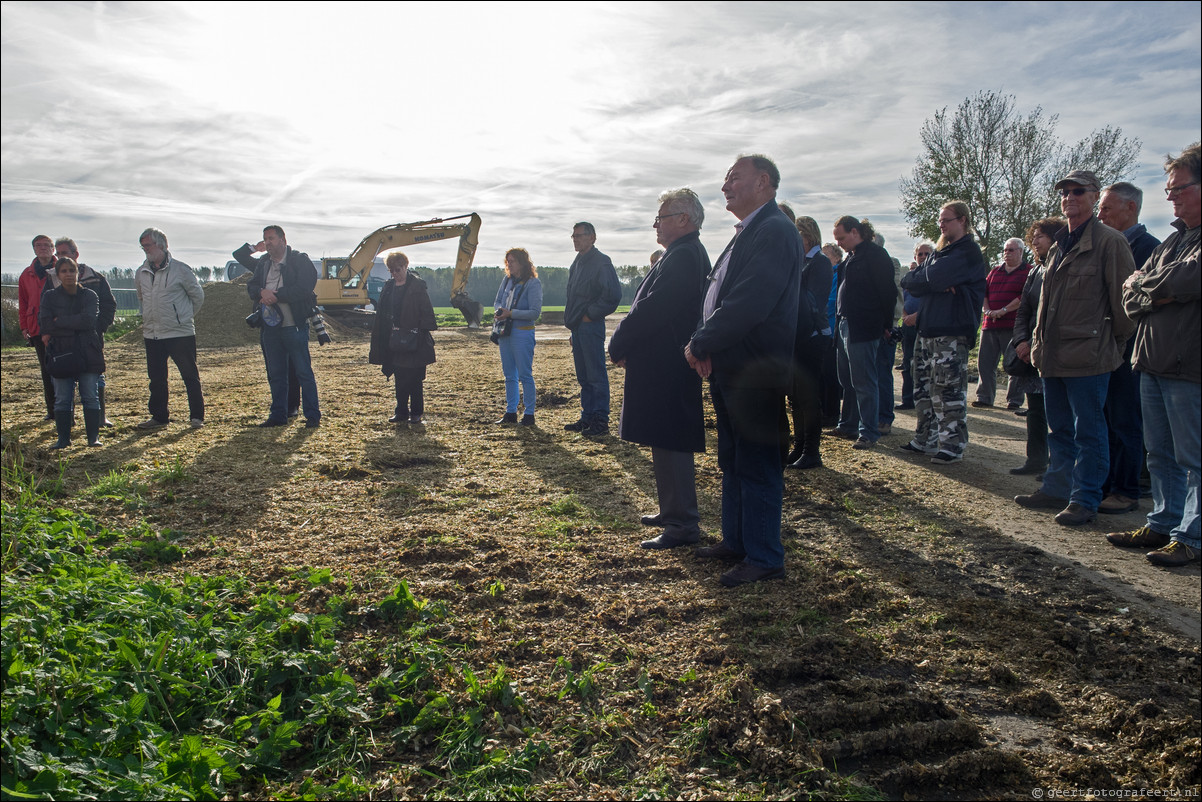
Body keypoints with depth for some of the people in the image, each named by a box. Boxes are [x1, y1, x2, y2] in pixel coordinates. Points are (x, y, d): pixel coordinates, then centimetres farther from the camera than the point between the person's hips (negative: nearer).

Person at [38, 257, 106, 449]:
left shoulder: (89, 296, 5)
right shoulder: (50, 297, 7)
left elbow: (89, 320, -12)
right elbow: (44, 325, -6)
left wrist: (59, 322, -8)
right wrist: (75, 325, -10)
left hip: (87, 353, -1)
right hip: (60, 353, 1)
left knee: (90, 397, 0)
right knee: (62, 399, 3)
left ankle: (94, 436, 6)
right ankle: (63, 438, 10)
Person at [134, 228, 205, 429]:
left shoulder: (180, 269, -6)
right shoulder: (141, 273, 8)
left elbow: (198, 295, 3)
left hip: (180, 333, -5)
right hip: (152, 335, 5)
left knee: (190, 376, -1)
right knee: (156, 378, 10)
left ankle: (196, 416, 6)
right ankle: (159, 416, 21)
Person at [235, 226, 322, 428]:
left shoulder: (300, 260, -4)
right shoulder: (263, 262, 15)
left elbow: (304, 288, -15)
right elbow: (251, 286, 10)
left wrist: (276, 295, -15)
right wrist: (262, 292, -13)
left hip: (294, 325, -6)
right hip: (270, 326, 6)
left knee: (304, 371, -3)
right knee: (275, 373, 11)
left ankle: (313, 416, 3)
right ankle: (278, 415, 19)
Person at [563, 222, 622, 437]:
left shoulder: (601, 262, -11)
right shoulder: (577, 262, 17)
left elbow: (613, 295, -20)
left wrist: (591, 314, -14)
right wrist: (571, 319, 15)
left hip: (591, 325, -9)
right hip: (577, 327, 9)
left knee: (596, 375, -6)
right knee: (583, 376, 13)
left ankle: (601, 421, -1)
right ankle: (587, 417, 20)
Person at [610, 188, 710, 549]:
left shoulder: (682, 257, -17)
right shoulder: (689, 254, 17)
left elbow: (652, 310, -22)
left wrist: (618, 346, -10)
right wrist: (625, 345, 9)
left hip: (665, 368, -11)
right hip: (668, 367, 11)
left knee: (669, 443, -6)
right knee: (668, 442, 18)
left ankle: (683, 525, 2)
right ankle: (673, 511, 30)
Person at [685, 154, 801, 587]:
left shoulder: (774, 232, -15)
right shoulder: (746, 234, 17)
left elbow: (749, 303, -25)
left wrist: (701, 344, -16)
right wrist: (705, 346, -1)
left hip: (756, 372, -10)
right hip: (731, 371, 10)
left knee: (757, 466, -1)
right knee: (733, 462, 17)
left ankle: (765, 558, 10)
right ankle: (736, 540, 30)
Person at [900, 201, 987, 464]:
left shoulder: (969, 252, -6)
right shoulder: (939, 252, 21)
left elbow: (936, 276, -21)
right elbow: (908, 281, 9)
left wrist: (920, 278, 0)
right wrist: (937, 282, -8)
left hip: (952, 333, -9)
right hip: (927, 331, 9)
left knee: (949, 391, -7)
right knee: (923, 389, 12)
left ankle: (953, 445, 0)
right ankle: (925, 440, 22)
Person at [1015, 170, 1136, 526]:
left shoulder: (1109, 241, -9)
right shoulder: (1059, 245, 17)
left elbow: (1122, 298, -10)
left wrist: (1114, 343, -5)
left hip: (1087, 355, -8)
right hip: (1054, 356, 8)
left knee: (1088, 432, 1)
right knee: (1059, 429, 16)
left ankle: (1085, 500, 8)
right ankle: (1057, 488, 27)